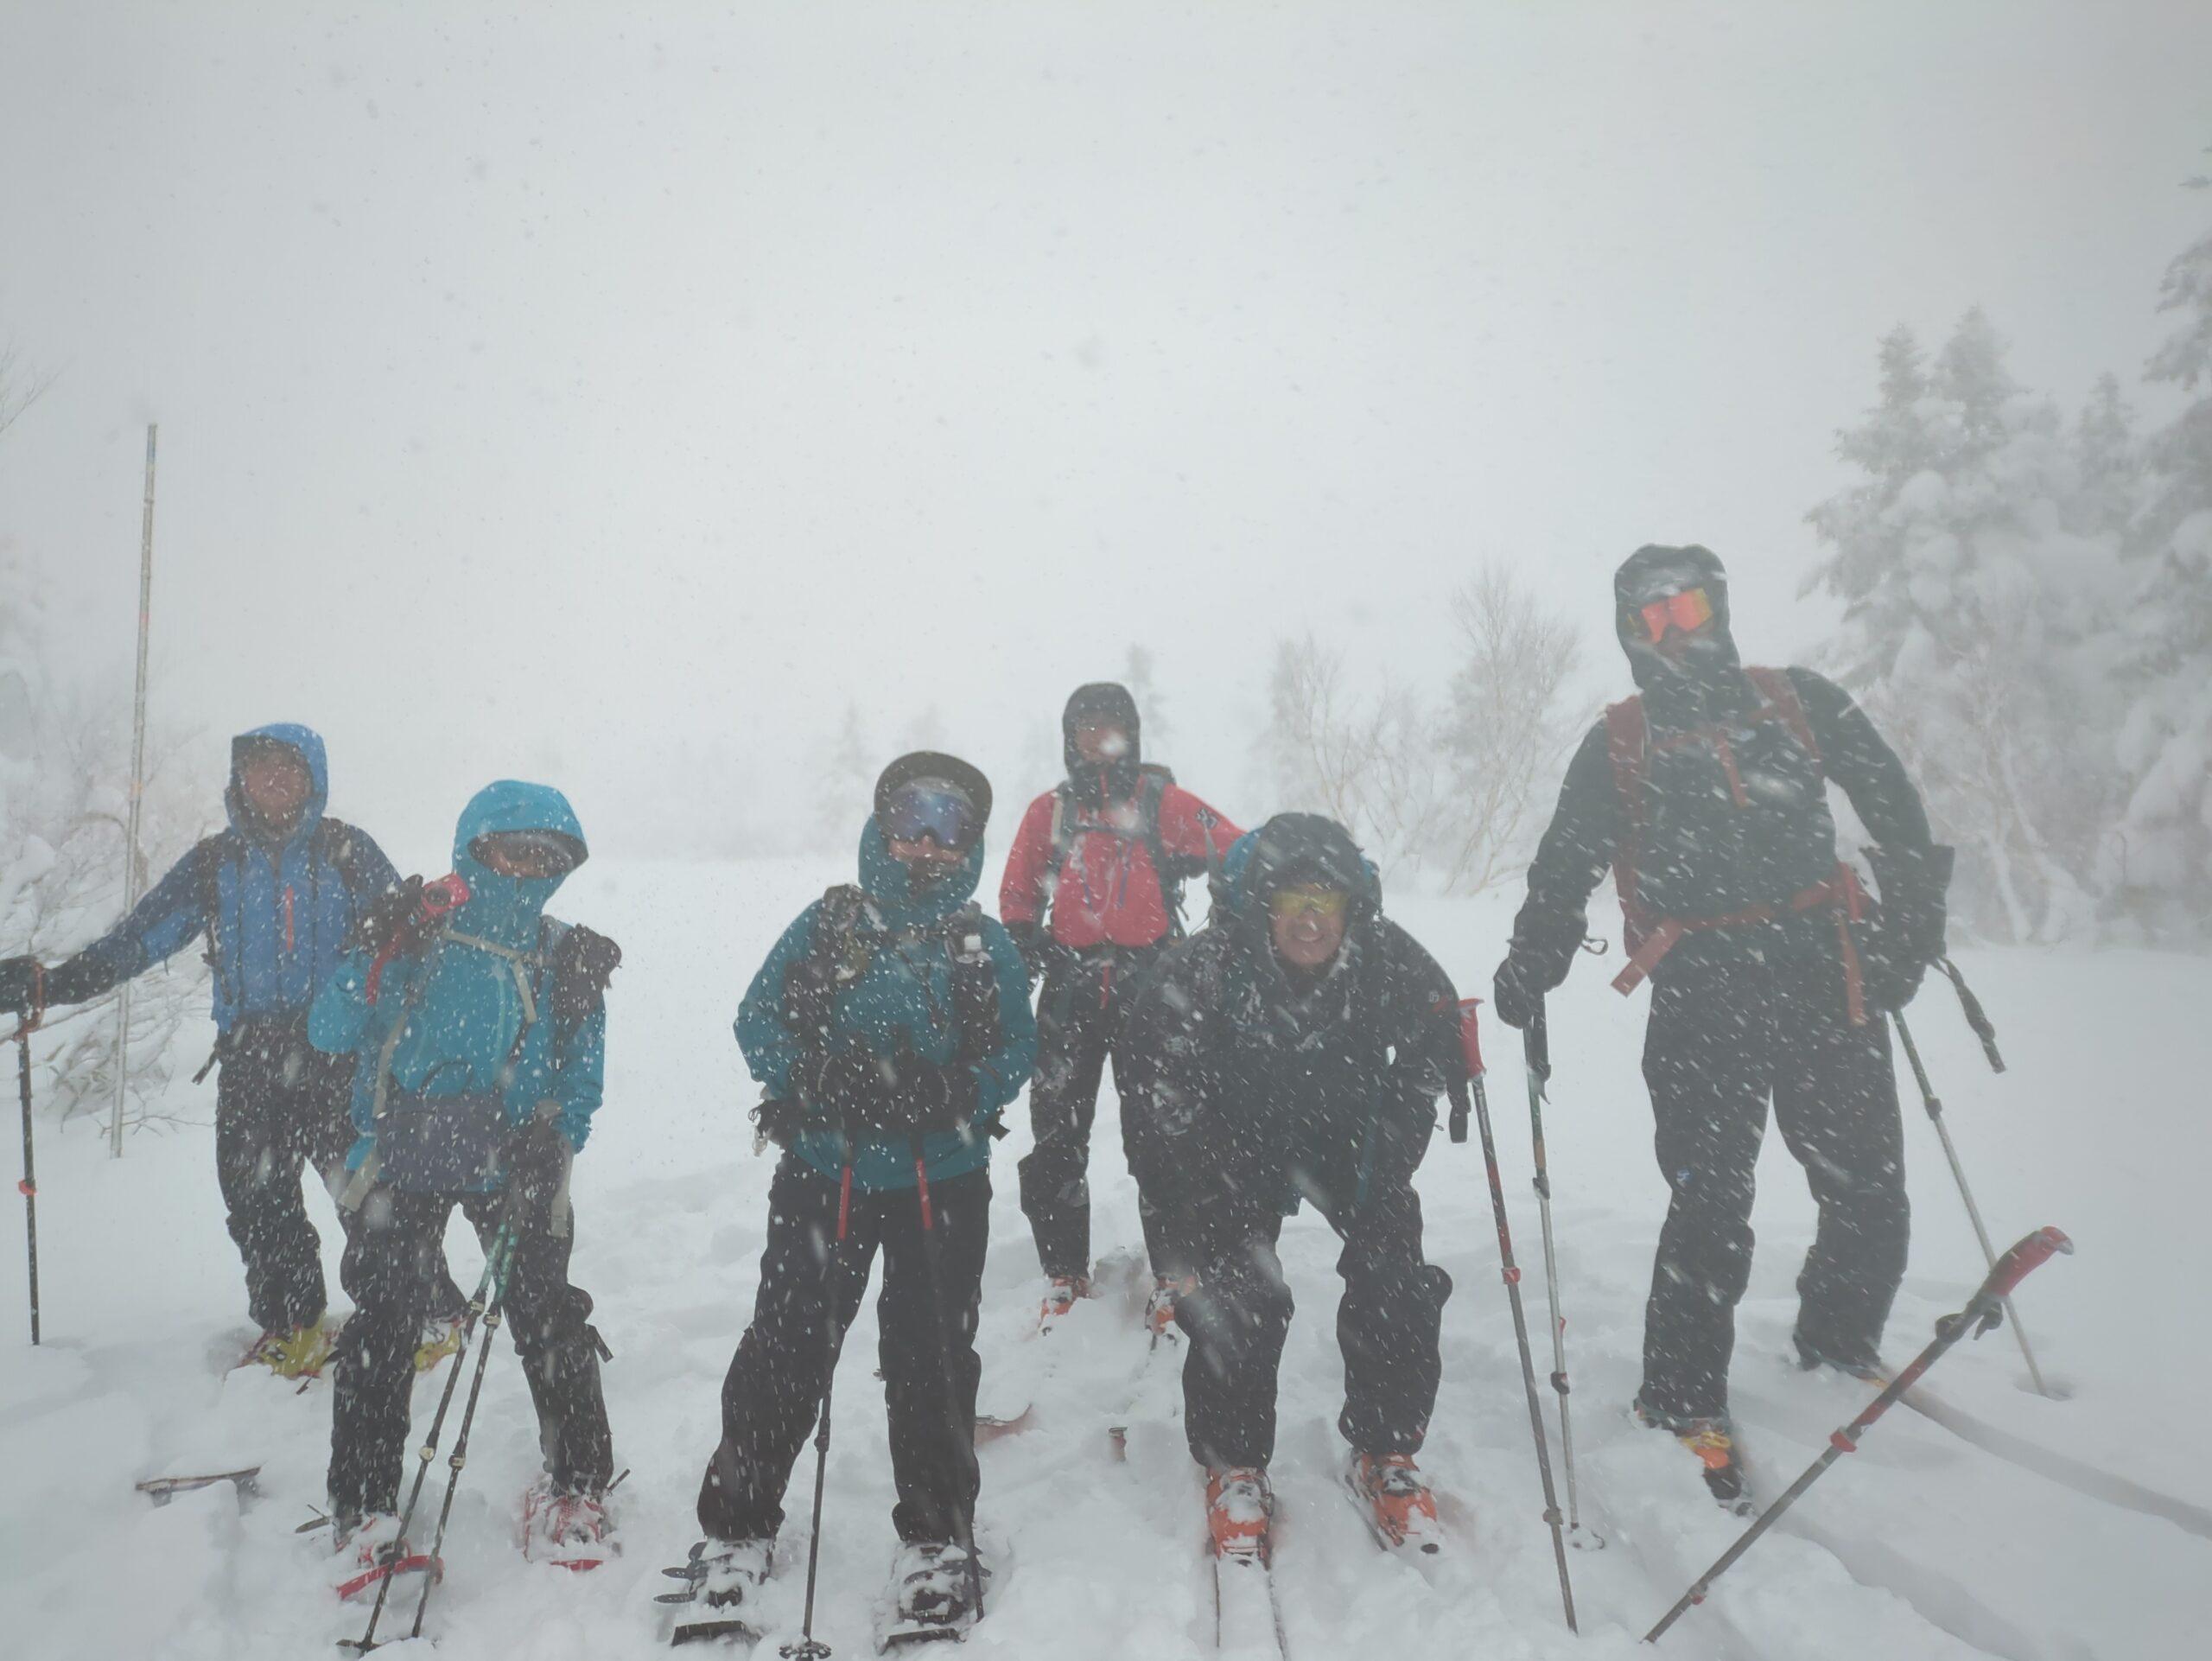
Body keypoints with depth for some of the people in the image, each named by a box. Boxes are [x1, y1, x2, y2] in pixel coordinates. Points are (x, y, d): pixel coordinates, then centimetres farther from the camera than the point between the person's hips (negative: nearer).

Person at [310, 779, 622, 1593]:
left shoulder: (564, 957, 4)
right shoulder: (414, 931, -3)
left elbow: (580, 1075, 7)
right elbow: (329, 1033, -9)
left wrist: (554, 1141, -9)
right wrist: (380, 954, -23)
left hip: (512, 1167, 1)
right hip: (404, 1159, 0)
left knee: (548, 1319, -4)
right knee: (380, 1327, -1)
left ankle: (574, 1487, 15)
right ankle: (364, 1510, 17)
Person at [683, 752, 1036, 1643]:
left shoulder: (984, 945, 1)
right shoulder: (825, 925, 0)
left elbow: (1016, 1049, 1)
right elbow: (758, 1019, 0)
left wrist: (953, 1094, -17)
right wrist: (815, 1078, -16)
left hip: (942, 1182, 0)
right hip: (824, 1174, 0)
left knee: (932, 1360, 9)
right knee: (784, 1347, 7)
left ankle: (937, 1535, 29)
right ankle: (738, 1521, 29)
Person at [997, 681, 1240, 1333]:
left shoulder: (1163, 802, 2)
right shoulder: (1049, 811, 11)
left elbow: (1239, 853, -2)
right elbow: (1018, 892, 17)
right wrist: (1026, 939, 1)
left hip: (1149, 985, -2)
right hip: (1071, 988, 2)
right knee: (1057, 1131, 4)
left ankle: (1172, 1274, 13)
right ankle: (1065, 1273, 18)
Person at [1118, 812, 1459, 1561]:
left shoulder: (1390, 960, -23)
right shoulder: (1202, 969, -29)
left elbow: (1432, 1047, -2)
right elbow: (1157, 1078, -14)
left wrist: (1391, 1149, -6)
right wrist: (1224, 1181, -15)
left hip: (1351, 1133, 2)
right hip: (1235, 1144, -2)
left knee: (1397, 1286, -9)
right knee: (1237, 1298, -13)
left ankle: (1384, 1454, 15)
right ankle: (1234, 1467, 12)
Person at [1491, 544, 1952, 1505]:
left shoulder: (1800, 703, 12)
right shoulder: (1618, 743, 9)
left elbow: (1894, 806, 15)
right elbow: (1563, 869, 9)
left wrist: (1914, 920, 6)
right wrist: (1528, 970, 0)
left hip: (1826, 973, 2)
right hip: (1700, 994, -2)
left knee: (1869, 1193, 6)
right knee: (1711, 1205, -5)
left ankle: (1838, 1345, 33)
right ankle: (1683, 1399, 12)